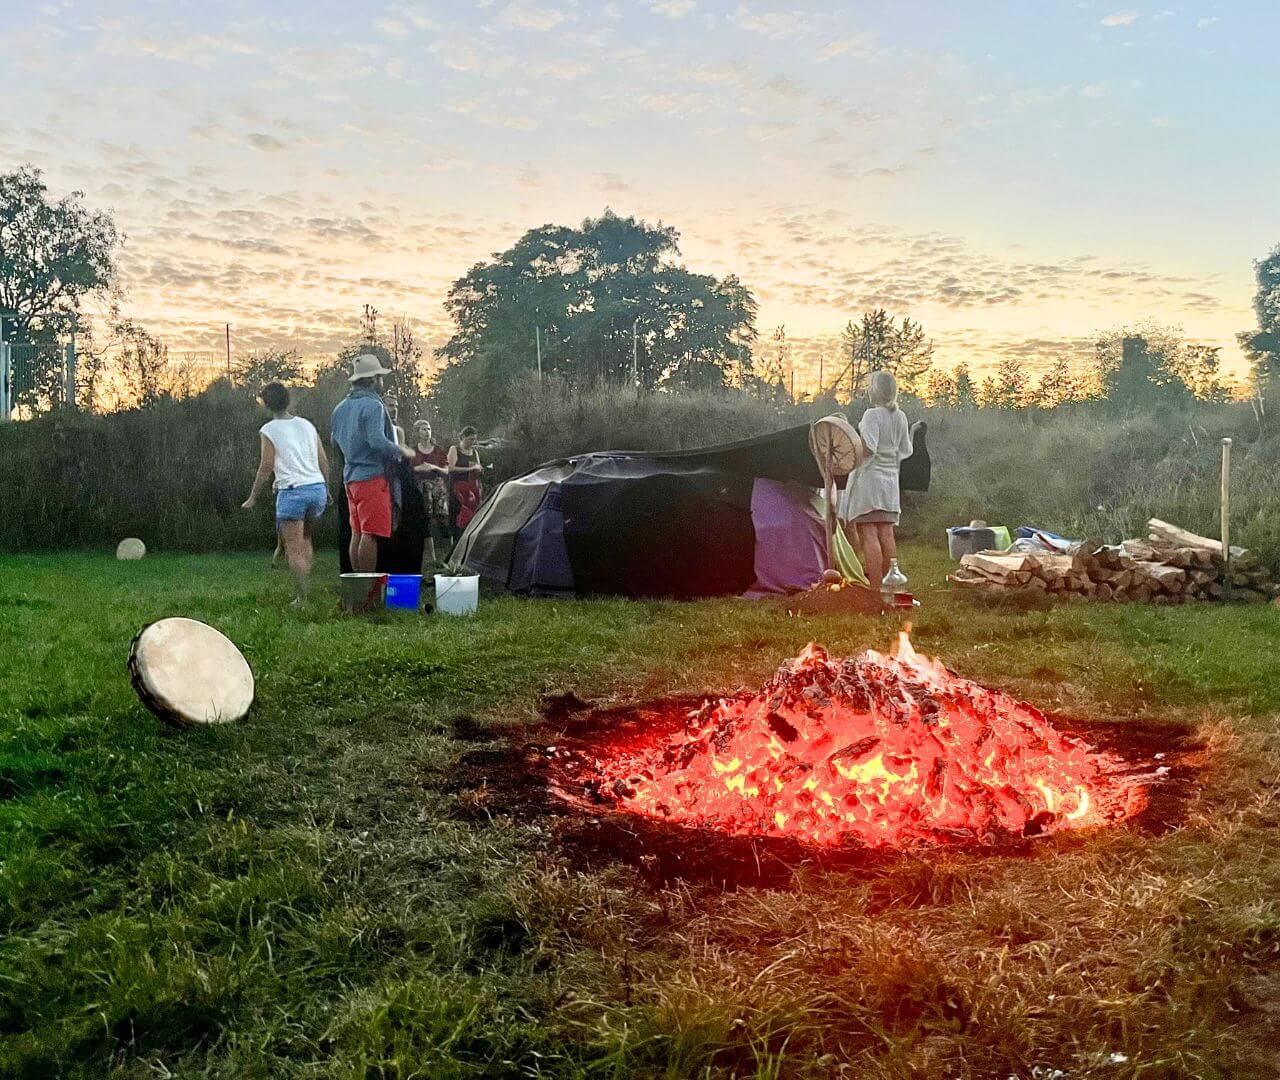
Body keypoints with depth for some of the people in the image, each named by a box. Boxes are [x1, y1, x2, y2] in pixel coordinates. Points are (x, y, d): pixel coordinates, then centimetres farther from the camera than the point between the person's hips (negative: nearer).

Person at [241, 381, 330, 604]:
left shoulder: (268, 430, -1)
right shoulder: (307, 425, 13)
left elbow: (266, 466, -5)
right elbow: (323, 461, 12)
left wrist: (253, 497, 3)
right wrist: (326, 489, 23)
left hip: (292, 491, -5)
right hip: (317, 488, 5)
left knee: (295, 550, 0)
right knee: (305, 539, 24)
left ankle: (302, 598, 0)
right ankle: (305, 587, 21)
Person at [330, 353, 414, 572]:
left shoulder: (341, 408, 14)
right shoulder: (373, 406, -13)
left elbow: (335, 440, 22)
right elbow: (377, 441, -22)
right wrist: (402, 451, -8)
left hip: (350, 476, 9)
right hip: (372, 475, -9)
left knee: (357, 533, 12)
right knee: (370, 534, -7)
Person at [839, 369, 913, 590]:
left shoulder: (872, 415, -12)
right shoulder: (900, 417, 11)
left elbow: (868, 448, -23)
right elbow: (905, 451, 18)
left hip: (869, 477, -8)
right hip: (890, 480, 8)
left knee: (868, 534, -9)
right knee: (886, 533, 9)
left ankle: (875, 589, -13)